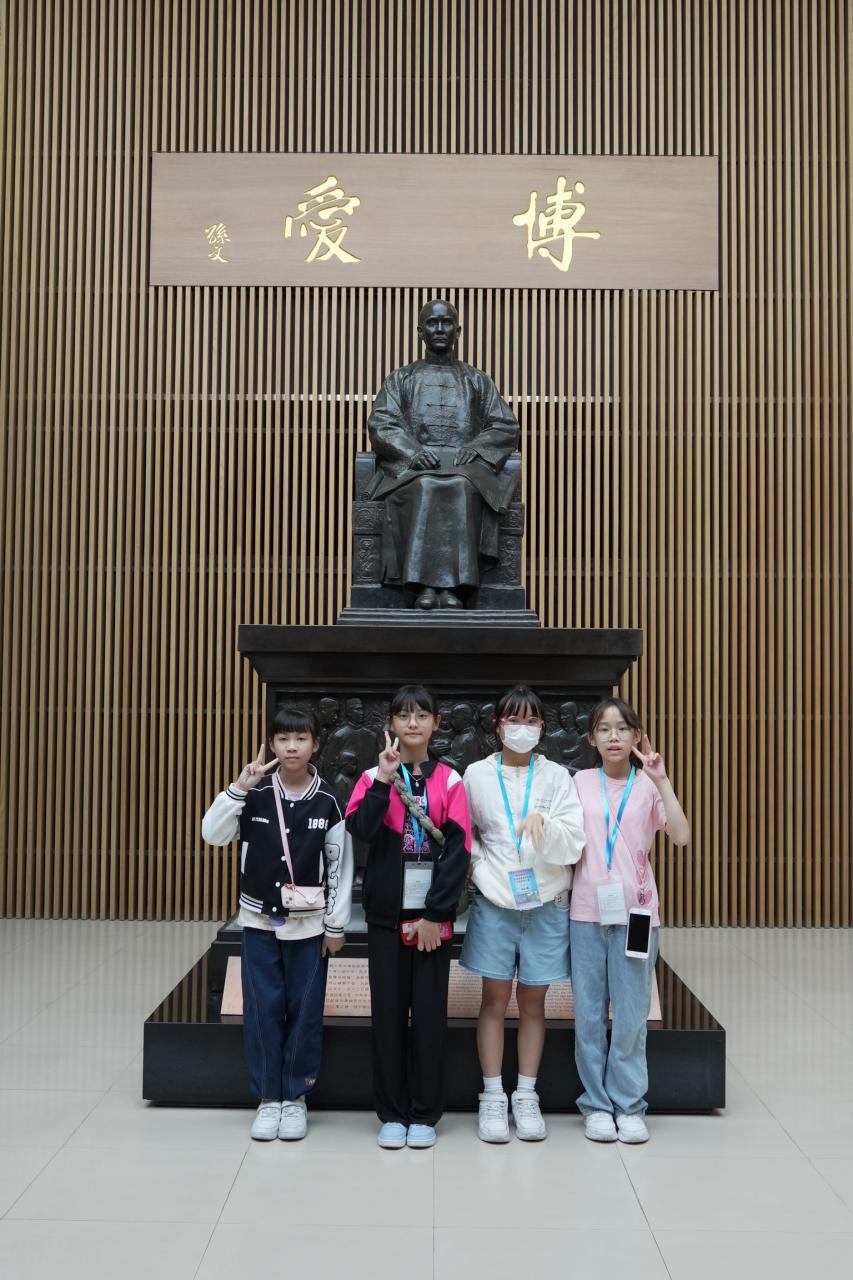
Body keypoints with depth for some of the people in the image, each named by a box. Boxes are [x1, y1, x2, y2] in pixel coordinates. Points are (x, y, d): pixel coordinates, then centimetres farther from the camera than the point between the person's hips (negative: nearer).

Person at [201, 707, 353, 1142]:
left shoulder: (327, 803, -5)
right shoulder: (255, 795, -3)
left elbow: (341, 866, -2)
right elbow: (212, 835, -12)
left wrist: (336, 925, -3)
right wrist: (238, 788, -22)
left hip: (308, 925, -1)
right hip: (259, 920, 1)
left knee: (304, 1011, 5)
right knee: (263, 1010, 5)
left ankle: (296, 1096, 20)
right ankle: (268, 1097, 18)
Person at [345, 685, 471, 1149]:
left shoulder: (449, 780, 2)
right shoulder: (375, 776, 3)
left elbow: (458, 850, -4)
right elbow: (361, 830, -14)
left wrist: (436, 913, -10)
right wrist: (384, 778, -21)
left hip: (433, 913, 0)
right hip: (387, 912, 1)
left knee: (430, 1011, 4)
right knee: (389, 1011, 5)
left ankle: (424, 1114, 16)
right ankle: (391, 1113, 16)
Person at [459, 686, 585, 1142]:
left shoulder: (557, 777, -1)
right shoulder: (477, 775, 0)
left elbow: (572, 846, -7)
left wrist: (546, 824, -25)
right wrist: (480, 865, -7)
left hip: (546, 902, 1)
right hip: (494, 901, 0)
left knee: (532, 1001, 8)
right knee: (495, 1000, 5)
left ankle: (526, 1096, 19)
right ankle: (492, 1097, 14)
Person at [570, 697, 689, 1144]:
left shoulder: (647, 786, -1)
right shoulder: (581, 782, 5)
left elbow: (681, 836, -15)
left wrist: (662, 781, -18)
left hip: (634, 912, -1)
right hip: (587, 911, 2)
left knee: (631, 1014, 4)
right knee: (589, 1014, 6)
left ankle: (629, 1105, 17)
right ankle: (596, 1103, 19)